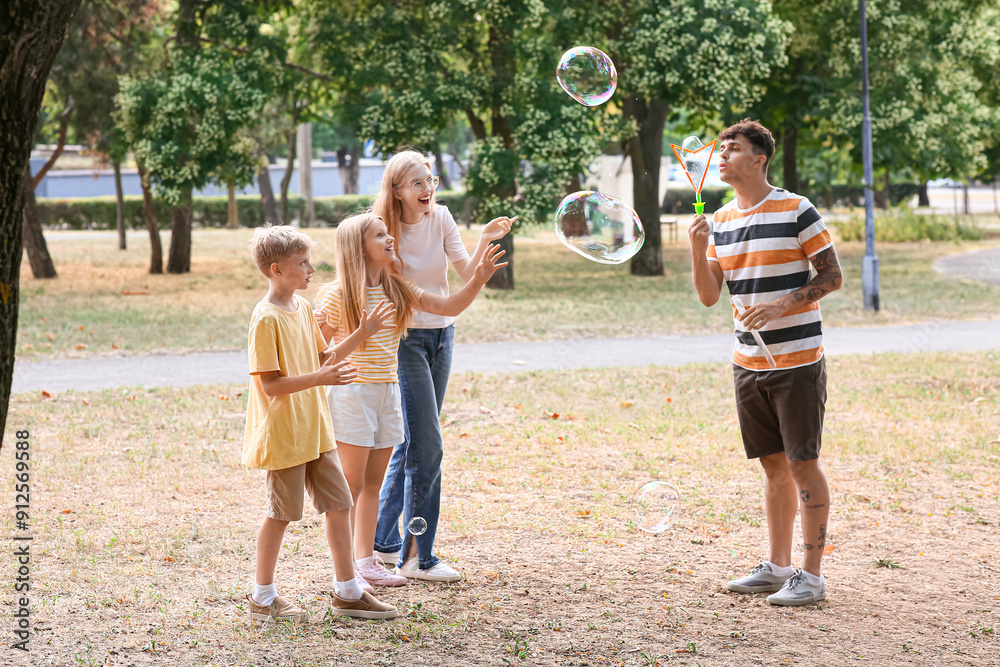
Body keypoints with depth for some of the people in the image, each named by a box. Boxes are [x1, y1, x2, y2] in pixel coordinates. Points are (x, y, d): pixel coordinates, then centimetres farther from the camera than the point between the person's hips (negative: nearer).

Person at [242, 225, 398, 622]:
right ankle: (263, 597, 18)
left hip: (314, 429, 8)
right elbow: (271, 384, -21)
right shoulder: (266, 318, -17)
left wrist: (360, 335, 5)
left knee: (339, 504, 8)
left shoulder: (303, 307, 9)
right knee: (281, 513, 3)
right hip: (283, 434, -8)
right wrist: (320, 378, -30)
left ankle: (348, 592, 17)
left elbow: (323, 358, 16)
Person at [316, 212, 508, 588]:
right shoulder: (337, 295, -10)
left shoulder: (396, 289, 8)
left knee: (373, 483, 11)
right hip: (352, 392, -6)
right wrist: (357, 339, -23)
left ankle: (365, 559, 19)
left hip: (387, 391, 6)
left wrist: (479, 279, -8)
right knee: (350, 484, -2)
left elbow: (448, 307, 6)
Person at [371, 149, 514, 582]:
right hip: (403, 337, -6)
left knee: (414, 441, 12)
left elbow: (467, 273, -7)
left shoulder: (440, 219, 0)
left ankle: (383, 538, 25)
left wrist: (486, 240, -23)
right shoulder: (383, 229, -12)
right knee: (427, 444, -11)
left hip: (441, 334, 6)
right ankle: (416, 557, -4)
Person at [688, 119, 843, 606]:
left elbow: (831, 276, -7)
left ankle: (811, 575, 2)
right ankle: (777, 566, 20)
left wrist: (780, 306, -19)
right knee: (773, 465, 13)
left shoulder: (796, 211, -8)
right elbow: (709, 295, 9)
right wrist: (698, 250, -8)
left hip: (797, 360, -6)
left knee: (803, 465, -3)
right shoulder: (720, 221, 10)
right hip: (748, 362, 6)